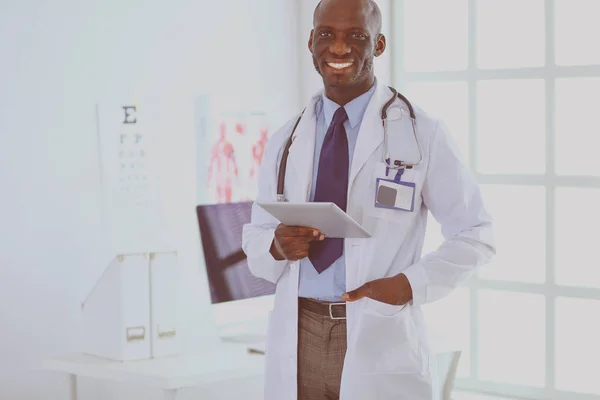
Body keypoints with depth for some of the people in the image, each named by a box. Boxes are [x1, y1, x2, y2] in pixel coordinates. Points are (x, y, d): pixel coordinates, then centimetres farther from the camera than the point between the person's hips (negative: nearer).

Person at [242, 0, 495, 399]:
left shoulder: (422, 133, -4)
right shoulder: (285, 141, 8)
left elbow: (475, 235, -1)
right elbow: (255, 239, 12)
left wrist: (410, 284, -16)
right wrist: (278, 245, -12)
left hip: (382, 339, -3)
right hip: (298, 339, 4)